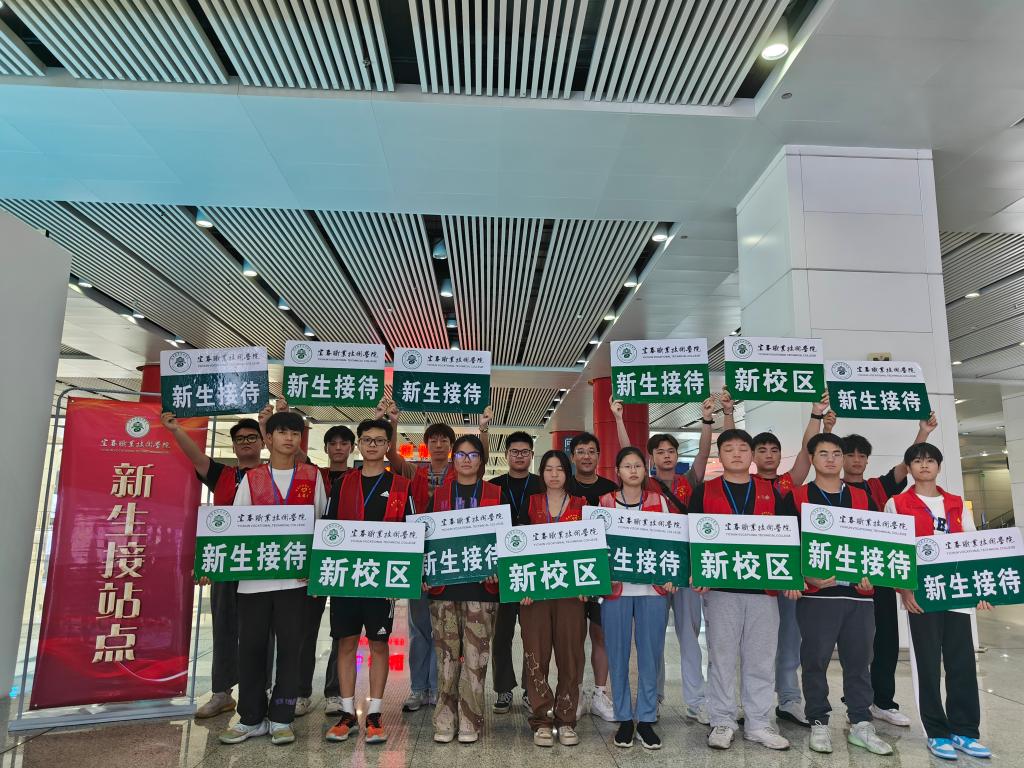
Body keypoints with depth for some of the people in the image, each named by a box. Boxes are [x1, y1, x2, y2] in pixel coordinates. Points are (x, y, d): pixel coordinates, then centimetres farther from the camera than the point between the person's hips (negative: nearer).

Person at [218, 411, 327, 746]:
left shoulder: (312, 476, 6)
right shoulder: (251, 478, 8)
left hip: (295, 575, -1)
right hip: (253, 574, 1)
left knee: (290, 645, 4)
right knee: (250, 645, 7)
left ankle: (281, 718, 18)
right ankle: (251, 718, 22)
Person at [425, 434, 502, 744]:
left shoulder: (495, 494, 7)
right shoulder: (439, 494, 10)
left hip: (481, 584, -1)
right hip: (443, 584, 1)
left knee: (475, 655, 1)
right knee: (447, 654, 6)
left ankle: (470, 720, 14)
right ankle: (445, 719, 18)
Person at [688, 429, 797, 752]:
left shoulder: (771, 492, 9)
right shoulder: (704, 492, 4)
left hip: (764, 586, 2)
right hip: (720, 586, -2)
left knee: (761, 658, 9)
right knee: (722, 656, 5)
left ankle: (758, 723, 22)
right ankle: (722, 722, 18)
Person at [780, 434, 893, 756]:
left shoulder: (862, 497, 13)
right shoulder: (796, 497, 1)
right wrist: (806, 575, -15)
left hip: (859, 593, 3)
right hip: (816, 593, -3)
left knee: (859, 660, 10)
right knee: (815, 660, 3)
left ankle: (861, 724, 22)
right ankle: (819, 723, 17)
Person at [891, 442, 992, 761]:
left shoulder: (957, 504, 13)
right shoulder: (896, 504, 1)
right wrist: (904, 589, -11)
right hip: (921, 594, -3)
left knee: (963, 662, 5)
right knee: (928, 663, 2)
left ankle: (964, 730, 18)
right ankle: (938, 733, 13)